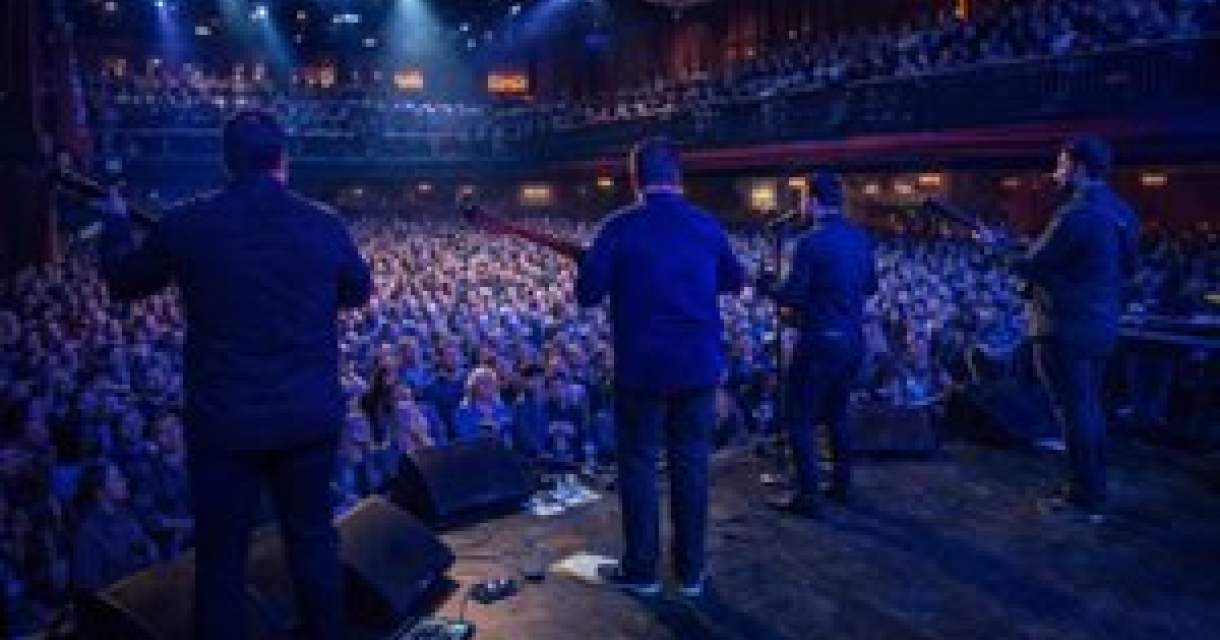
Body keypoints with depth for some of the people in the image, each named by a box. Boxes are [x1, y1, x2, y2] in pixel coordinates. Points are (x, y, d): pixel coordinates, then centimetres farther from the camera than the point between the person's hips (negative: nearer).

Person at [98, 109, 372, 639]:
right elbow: (359, 291, 16)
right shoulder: (324, 225, -3)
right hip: (311, 414, 2)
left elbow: (123, 283, 12)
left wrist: (116, 221, 29)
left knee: (221, 555, 10)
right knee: (313, 537, 17)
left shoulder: (188, 224, -7)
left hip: (223, 417, -2)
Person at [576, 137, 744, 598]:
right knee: (691, 464, 11)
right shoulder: (707, 226, 2)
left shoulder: (621, 227, -9)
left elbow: (586, 294, -8)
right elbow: (734, 281, 15)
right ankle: (691, 570, 21)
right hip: (699, 364, 3)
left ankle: (641, 571, 18)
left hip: (641, 366, -3)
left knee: (639, 464, 9)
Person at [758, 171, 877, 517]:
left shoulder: (811, 242, -17)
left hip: (820, 343, -8)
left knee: (800, 418, 1)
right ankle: (841, 484, 28)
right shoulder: (860, 238, 6)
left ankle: (808, 496, 2)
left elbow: (793, 296, -17)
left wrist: (768, 287, 0)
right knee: (836, 413, 21)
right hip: (853, 340, 8)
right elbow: (870, 285, 16)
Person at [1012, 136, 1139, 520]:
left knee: (1074, 412, -1)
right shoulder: (1123, 213, 9)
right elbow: (1128, 268, 18)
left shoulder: (1077, 215, -20)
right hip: (1102, 326, 9)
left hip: (1066, 329, -9)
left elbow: (1032, 267, -16)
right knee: (1089, 408, 18)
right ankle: (1092, 488, 29)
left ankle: (1085, 500, 7)